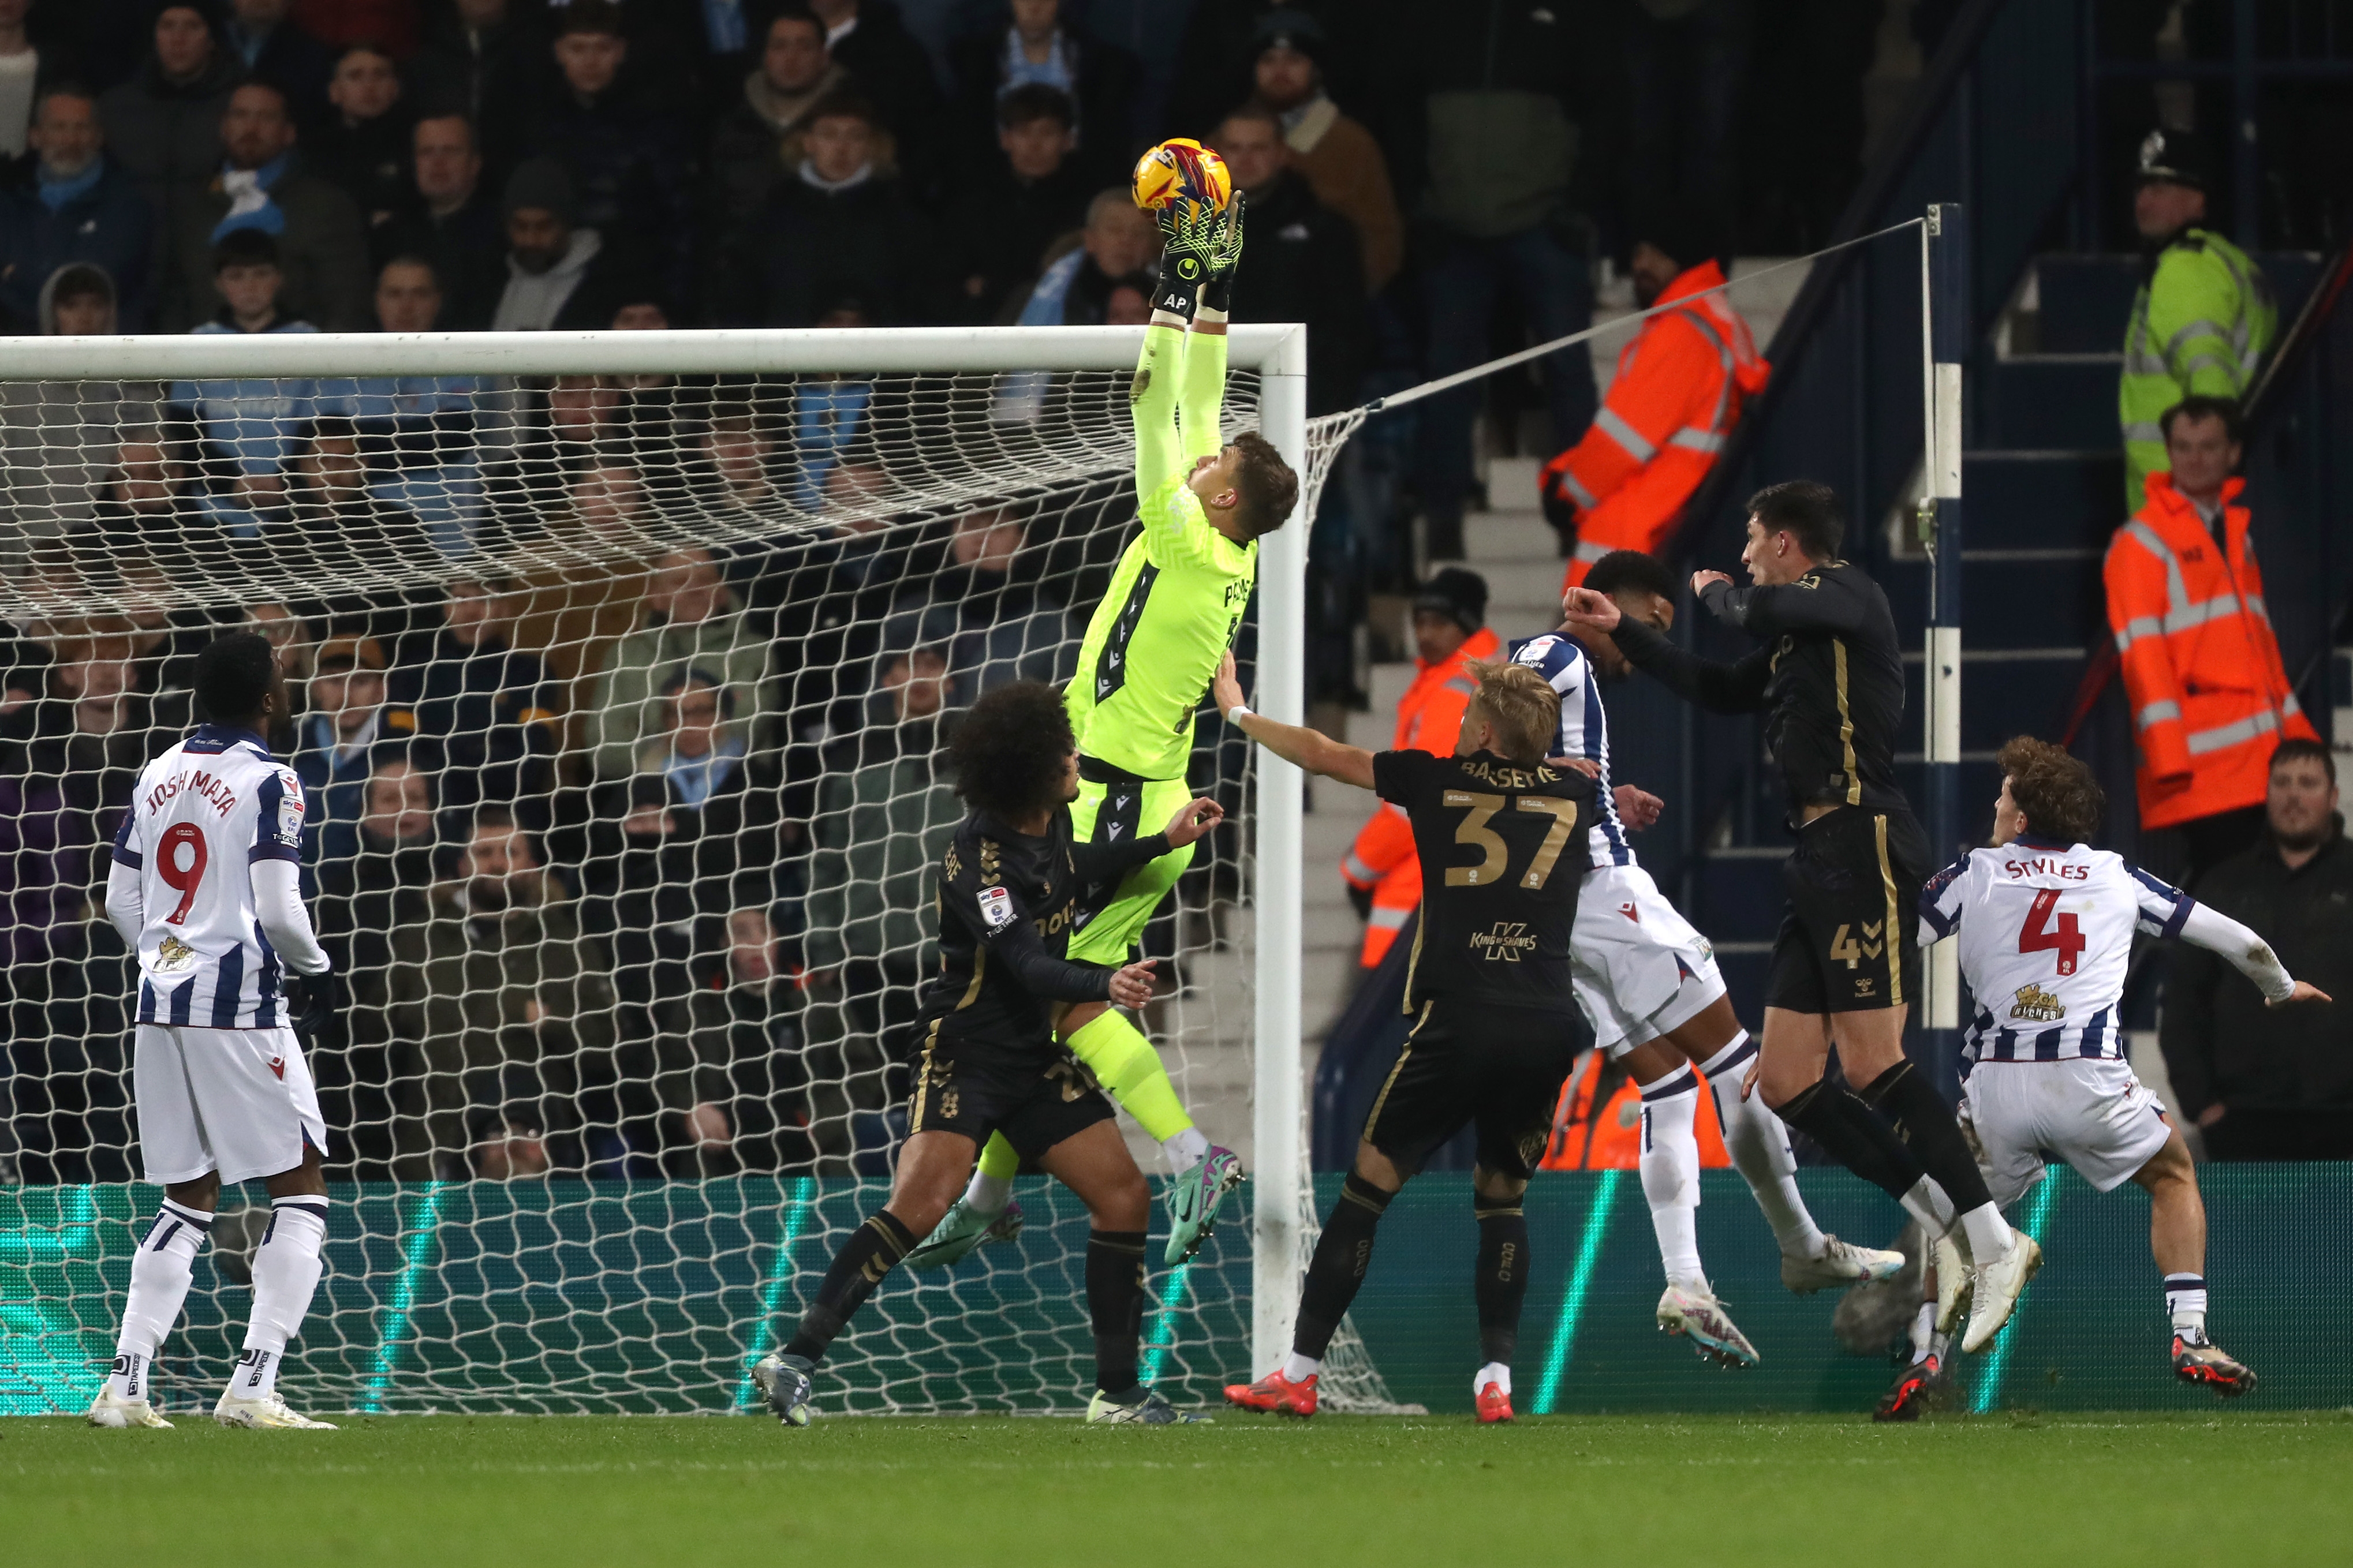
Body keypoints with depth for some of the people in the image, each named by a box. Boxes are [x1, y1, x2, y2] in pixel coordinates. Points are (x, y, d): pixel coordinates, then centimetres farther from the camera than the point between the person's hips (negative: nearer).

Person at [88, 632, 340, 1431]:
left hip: (162, 1004, 7)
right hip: (240, 1006, -7)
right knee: (300, 1186, 0)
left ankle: (125, 1385, 4)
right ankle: (253, 1387, -10)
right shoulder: (267, 782, -10)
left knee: (188, 1196, 14)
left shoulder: (158, 775, 11)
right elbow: (278, 910, -15)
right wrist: (315, 975, 3)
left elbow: (121, 902, 14)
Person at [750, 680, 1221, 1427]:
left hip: (1036, 1057, 8)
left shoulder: (1051, 823, 4)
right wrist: (1104, 984, -47)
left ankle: (1117, 1393, 11)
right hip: (965, 1051, -8)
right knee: (922, 1203, -24)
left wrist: (1163, 842, 30)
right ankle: (796, 1359, -21)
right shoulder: (980, 856, -22)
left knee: (1124, 1196, 3)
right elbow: (1026, 964, -31)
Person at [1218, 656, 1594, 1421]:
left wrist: (1237, 712, 32)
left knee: (1367, 1186, 5)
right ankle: (1496, 1378, 1)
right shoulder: (1574, 792, 12)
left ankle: (1299, 1372, 5)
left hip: (1457, 1021, -3)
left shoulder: (1439, 781, 5)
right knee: (1503, 1198, 15)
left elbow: (1320, 755, 16)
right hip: (1545, 1027, 3)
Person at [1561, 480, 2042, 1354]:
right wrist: (1620, 633, 42)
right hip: (1821, 859, 10)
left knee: (1872, 1063, -18)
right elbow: (1722, 691, 38)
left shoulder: (1847, 594, -3)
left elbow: (1759, 614, -21)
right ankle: (1961, 1237, 1)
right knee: (1786, 1086, 4)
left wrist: (1714, 590, 2)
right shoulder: (1799, 637, 23)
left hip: (1864, 845, -10)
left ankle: (1996, 1244, -17)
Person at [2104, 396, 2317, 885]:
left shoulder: (2237, 531, 20)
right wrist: (2167, 751, -18)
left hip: (2259, 754, 7)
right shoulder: (2141, 542, -3)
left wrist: (2296, 728, 19)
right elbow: (2141, 651, -10)